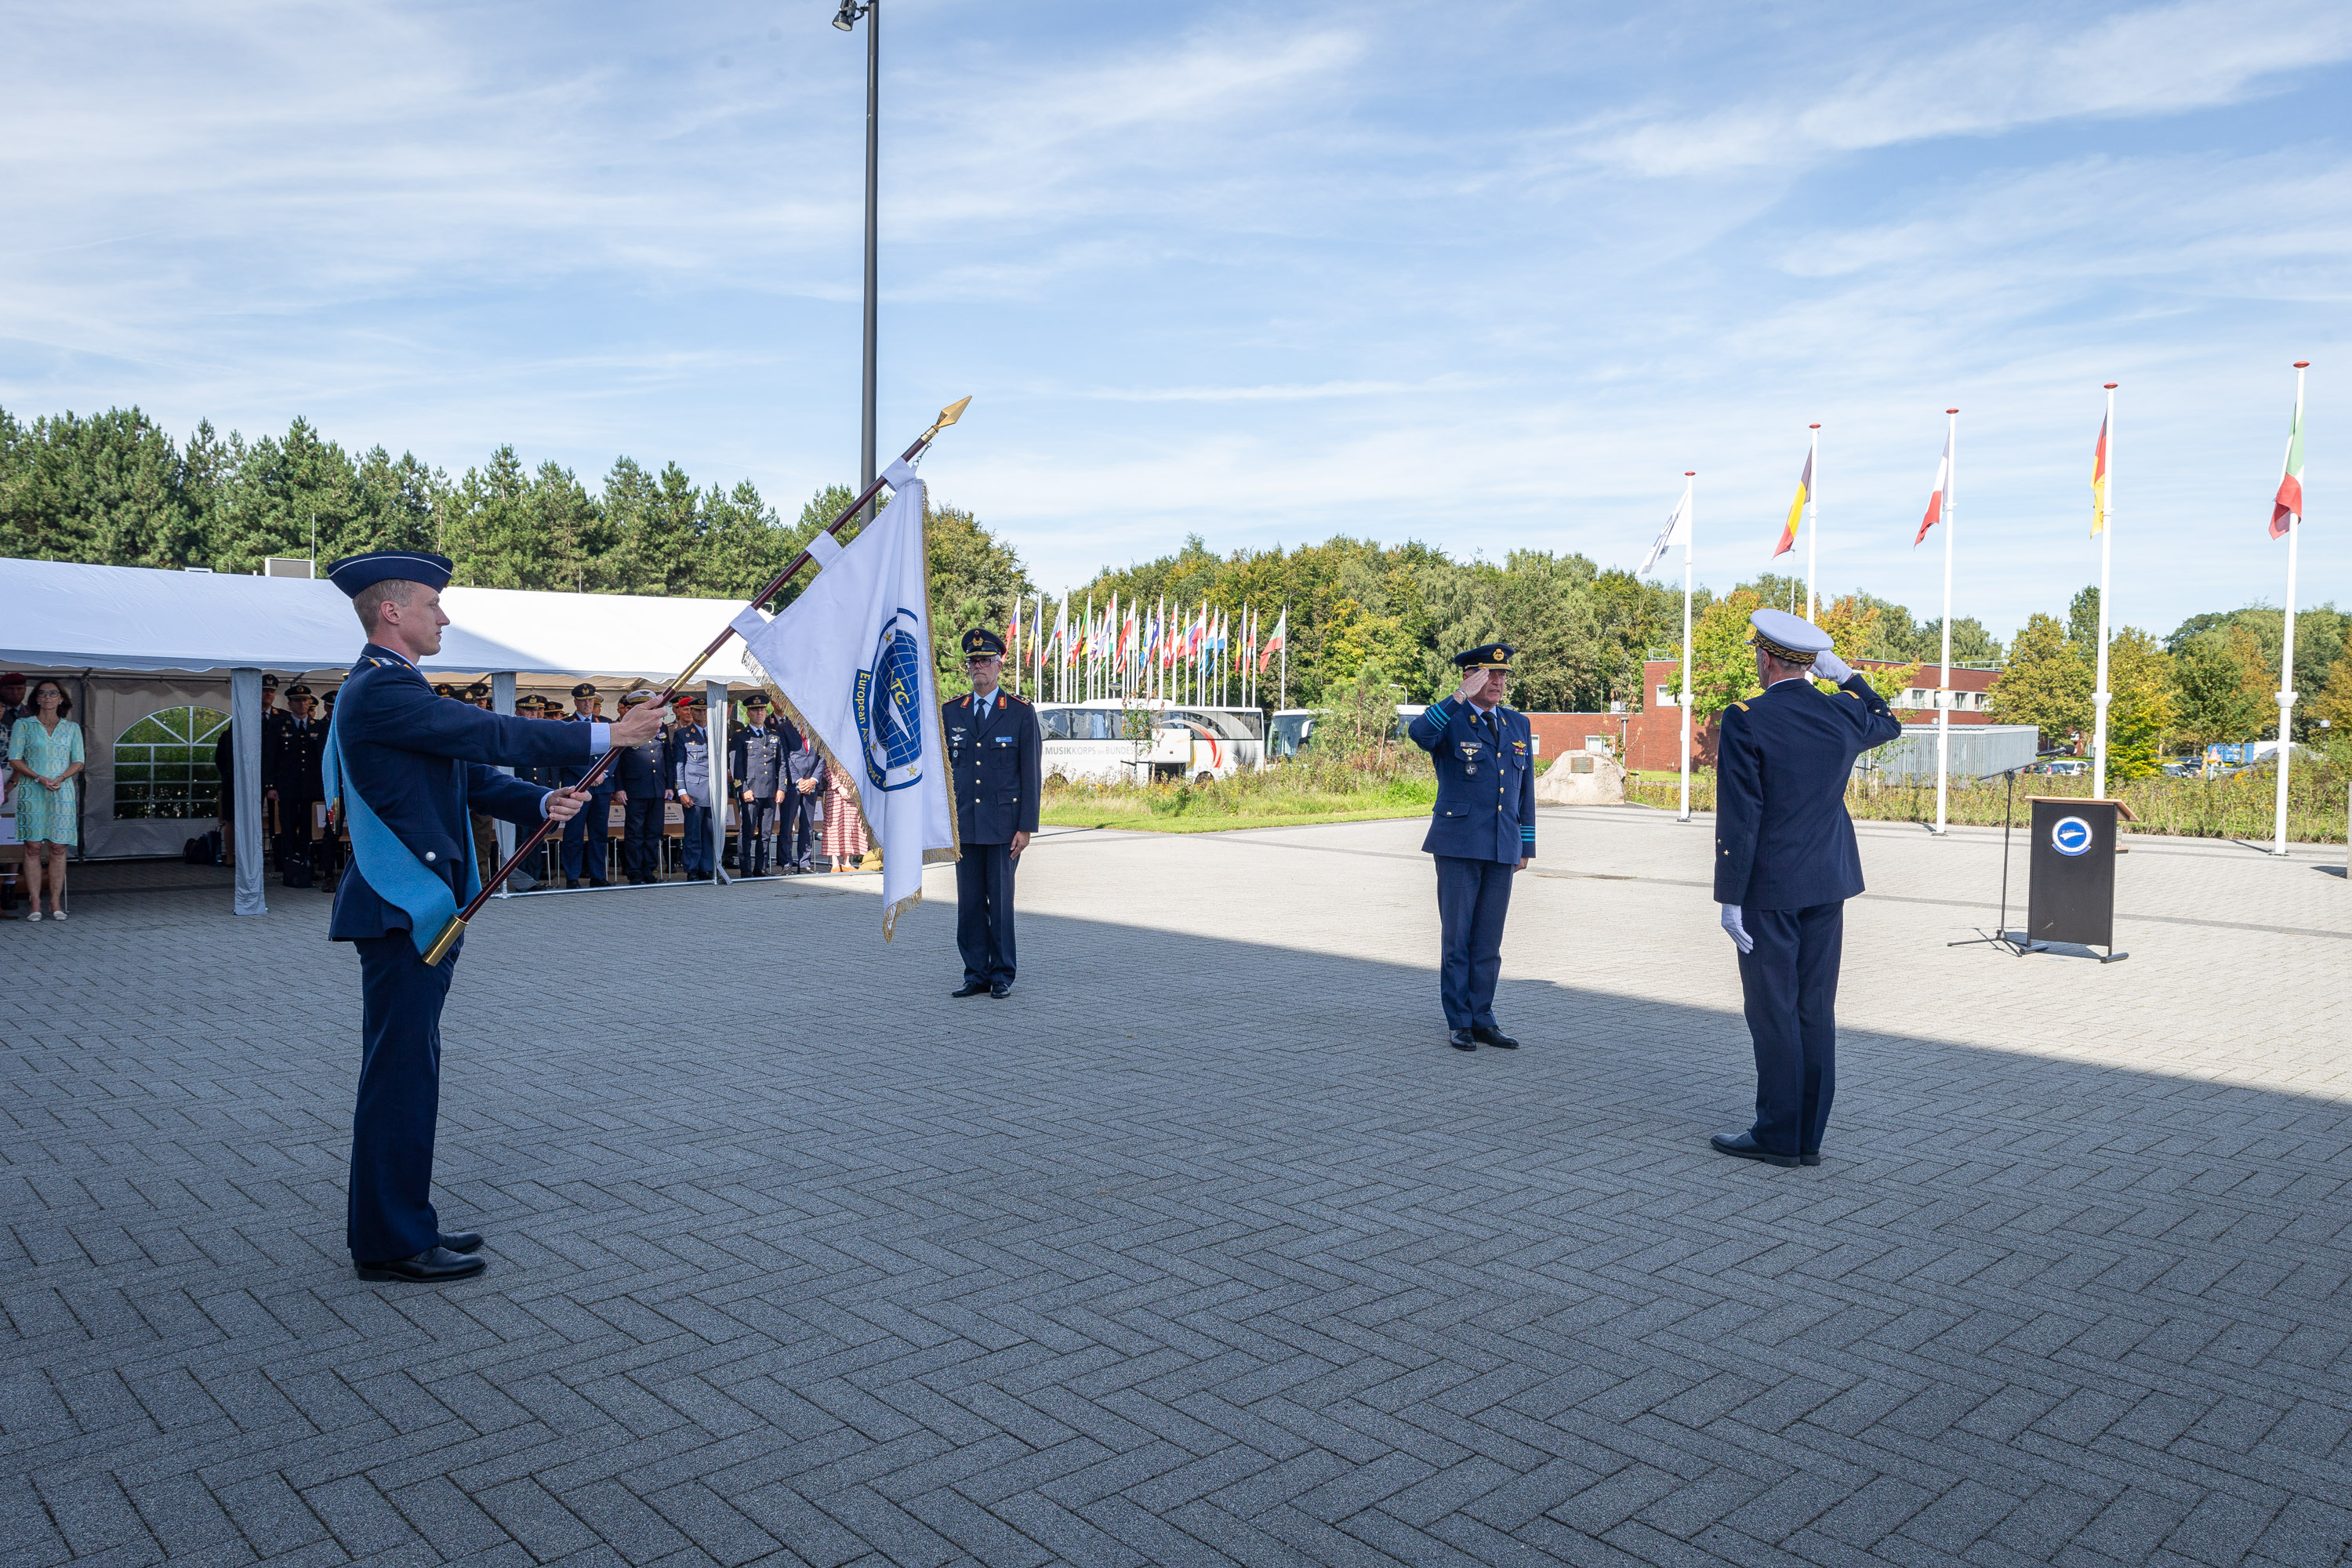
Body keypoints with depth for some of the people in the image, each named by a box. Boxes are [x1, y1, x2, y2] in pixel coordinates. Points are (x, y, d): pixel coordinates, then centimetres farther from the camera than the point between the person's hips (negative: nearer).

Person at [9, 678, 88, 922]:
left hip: (62, 792, 1)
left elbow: (78, 762, 8)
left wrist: (60, 778, -10)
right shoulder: (23, 725, 7)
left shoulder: (72, 728, 12)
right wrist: (38, 778, -13)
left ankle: (56, 902, 1)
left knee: (58, 848, -2)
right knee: (33, 847, -4)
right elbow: (14, 759, 1)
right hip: (31, 791, -1)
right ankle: (35, 903, -1)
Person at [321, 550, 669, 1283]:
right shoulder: (382, 690, -16)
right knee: (401, 1071, -4)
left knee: (404, 1071, 15)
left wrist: (543, 802, -3)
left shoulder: (388, 688, 18)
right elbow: (491, 735, -19)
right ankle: (391, 1243, 5)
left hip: (415, 910, 11)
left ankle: (400, 1227, 25)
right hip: (402, 912, -11)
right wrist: (605, 735, -14)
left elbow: (467, 773, 13)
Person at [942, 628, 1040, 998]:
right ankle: (976, 974, 14)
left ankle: (1002, 975, 12)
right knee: (969, 903, 5)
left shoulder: (1021, 712, 0)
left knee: (1001, 902, 1)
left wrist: (1026, 827, -7)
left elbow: (1031, 774, -1)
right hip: (963, 825, 3)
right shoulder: (949, 712, 9)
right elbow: (941, 770, 12)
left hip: (1003, 824, -3)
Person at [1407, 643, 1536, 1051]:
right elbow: (1418, 732, -28)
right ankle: (1458, 1022, 10)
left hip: (1502, 849, 5)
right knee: (1456, 938, 1)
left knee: (1489, 941, 8)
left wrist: (1527, 846, 15)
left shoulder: (1519, 725, 14)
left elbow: (1526, 789, 18)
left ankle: (1483, 1019, 17)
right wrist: (1461, 696, -30)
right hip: (1459, 845, -4)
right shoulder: (1449, 720, -2)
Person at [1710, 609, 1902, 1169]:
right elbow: (1888, 724, 29)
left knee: (1773, 1013, 2)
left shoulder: (1744, 720, -14)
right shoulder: (1842, 713, 3)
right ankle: (1808, 1137, 18)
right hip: (1829, 885, 6)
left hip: (1769, 890, -6)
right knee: (1815, 1011, 10)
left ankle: (1778, 1137, 9)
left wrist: (1730, 898, -12)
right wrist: (1846, 675, 25)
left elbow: (1738, 820, -16)